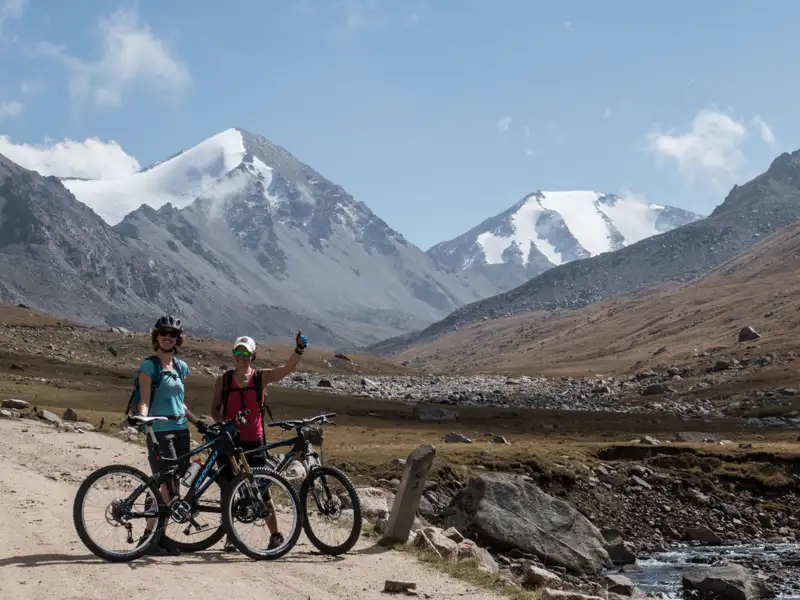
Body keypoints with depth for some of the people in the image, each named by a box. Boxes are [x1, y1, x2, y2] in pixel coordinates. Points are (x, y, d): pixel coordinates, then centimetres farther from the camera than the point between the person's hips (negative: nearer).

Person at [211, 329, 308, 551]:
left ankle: (275, 534, 7)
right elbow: (214, 409, 8)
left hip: (254, 442, -1)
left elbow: (287, 368, -12)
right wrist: (223, 422, -13)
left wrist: (299, 350, -28)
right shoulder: (223, 380, 3)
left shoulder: (261, 377, 1)